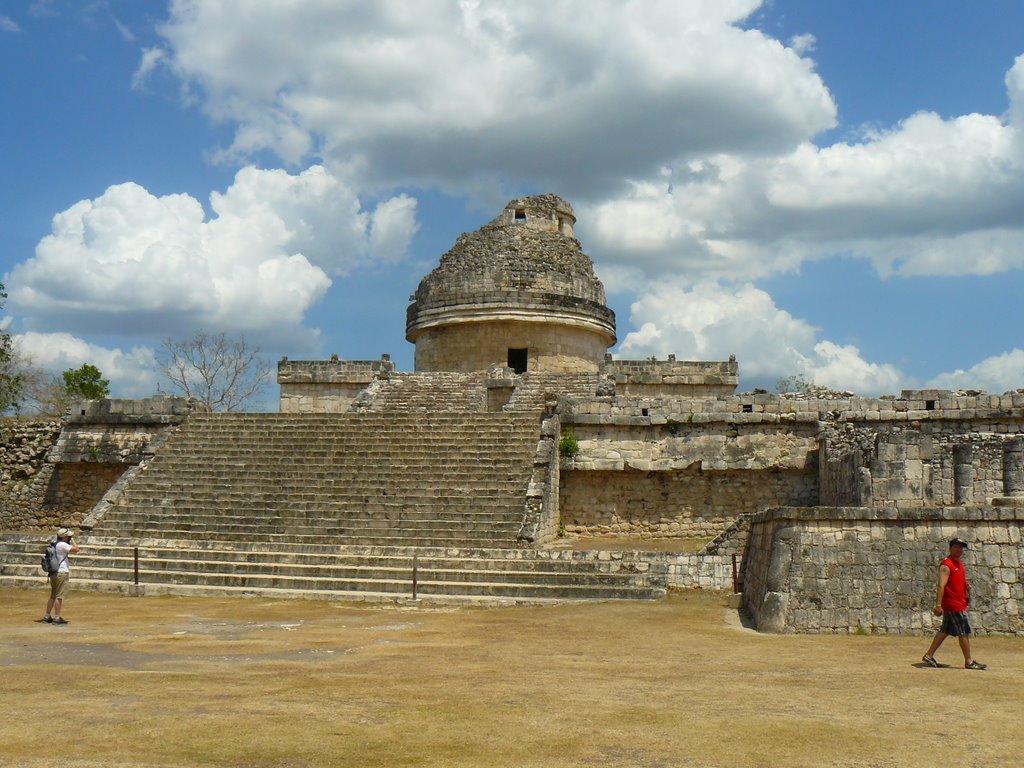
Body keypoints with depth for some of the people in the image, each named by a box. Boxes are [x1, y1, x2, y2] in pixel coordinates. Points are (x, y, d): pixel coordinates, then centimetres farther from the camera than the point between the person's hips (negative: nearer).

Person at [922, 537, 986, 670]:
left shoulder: (960, 564, 16)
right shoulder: (946, 565, -14)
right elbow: (941, 585, -21)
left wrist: (966, 585, 7)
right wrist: (938, 605, -27)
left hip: (960, 603, 9)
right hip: (953, 604, -9)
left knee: (945, 631, 11)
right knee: (964, 632, -2)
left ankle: (929, 656, 16)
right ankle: (969, 661, 7)